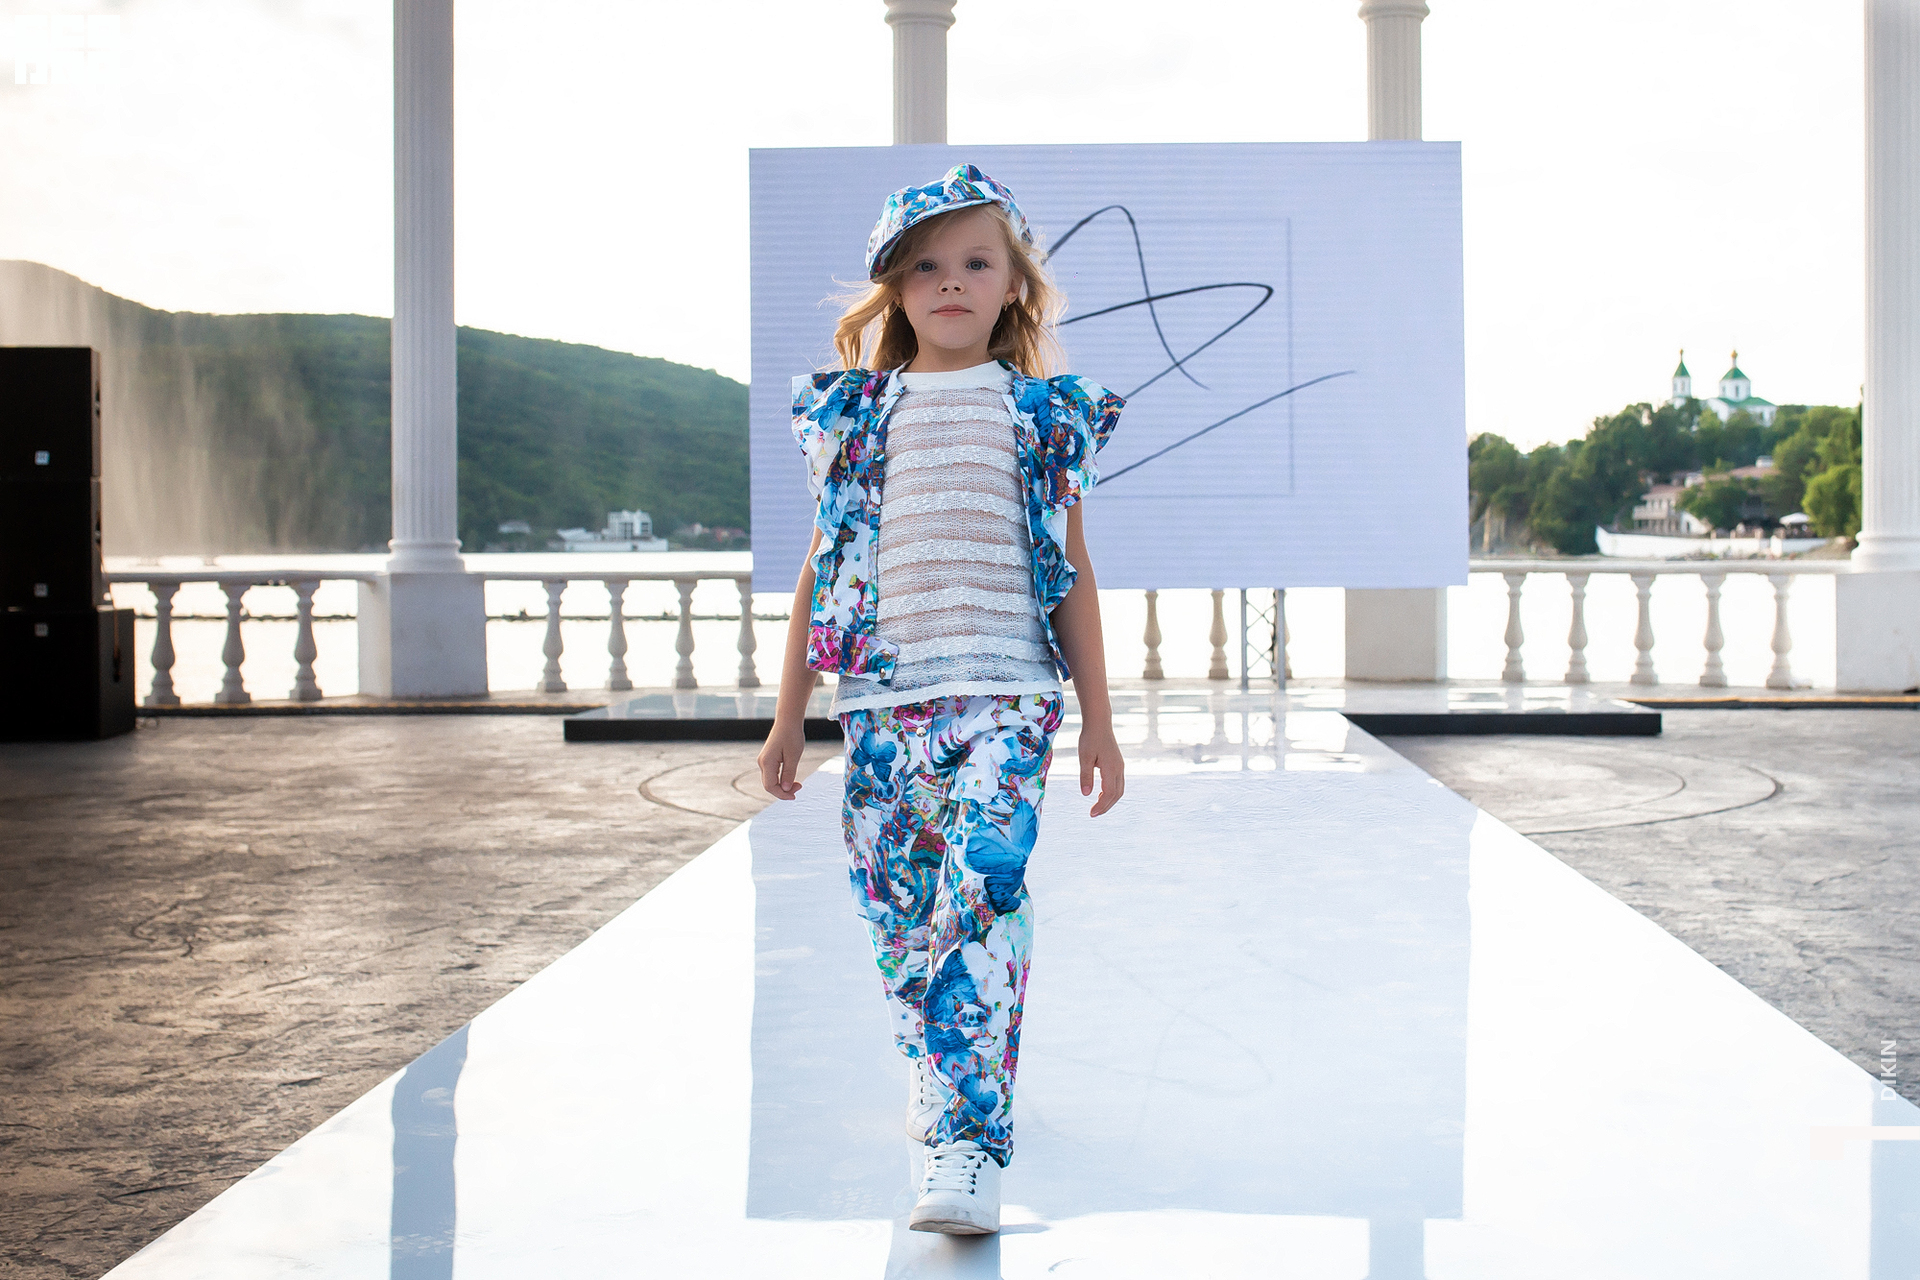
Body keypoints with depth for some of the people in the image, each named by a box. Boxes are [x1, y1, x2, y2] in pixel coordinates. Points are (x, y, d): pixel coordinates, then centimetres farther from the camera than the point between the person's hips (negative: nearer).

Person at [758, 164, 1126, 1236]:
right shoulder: (857, 412, 12)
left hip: (1006, 696, -3)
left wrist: (1100, 723, 7)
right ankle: (938, 1072, 31)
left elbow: (1072, 572, 10)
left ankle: (971, 1144, -19)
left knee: (982, 894, -17)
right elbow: (824, 567, 15)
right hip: (884, 699, 3)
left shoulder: (1043, 413, 9)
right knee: (895, 906, 7)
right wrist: (788, 715, 13)